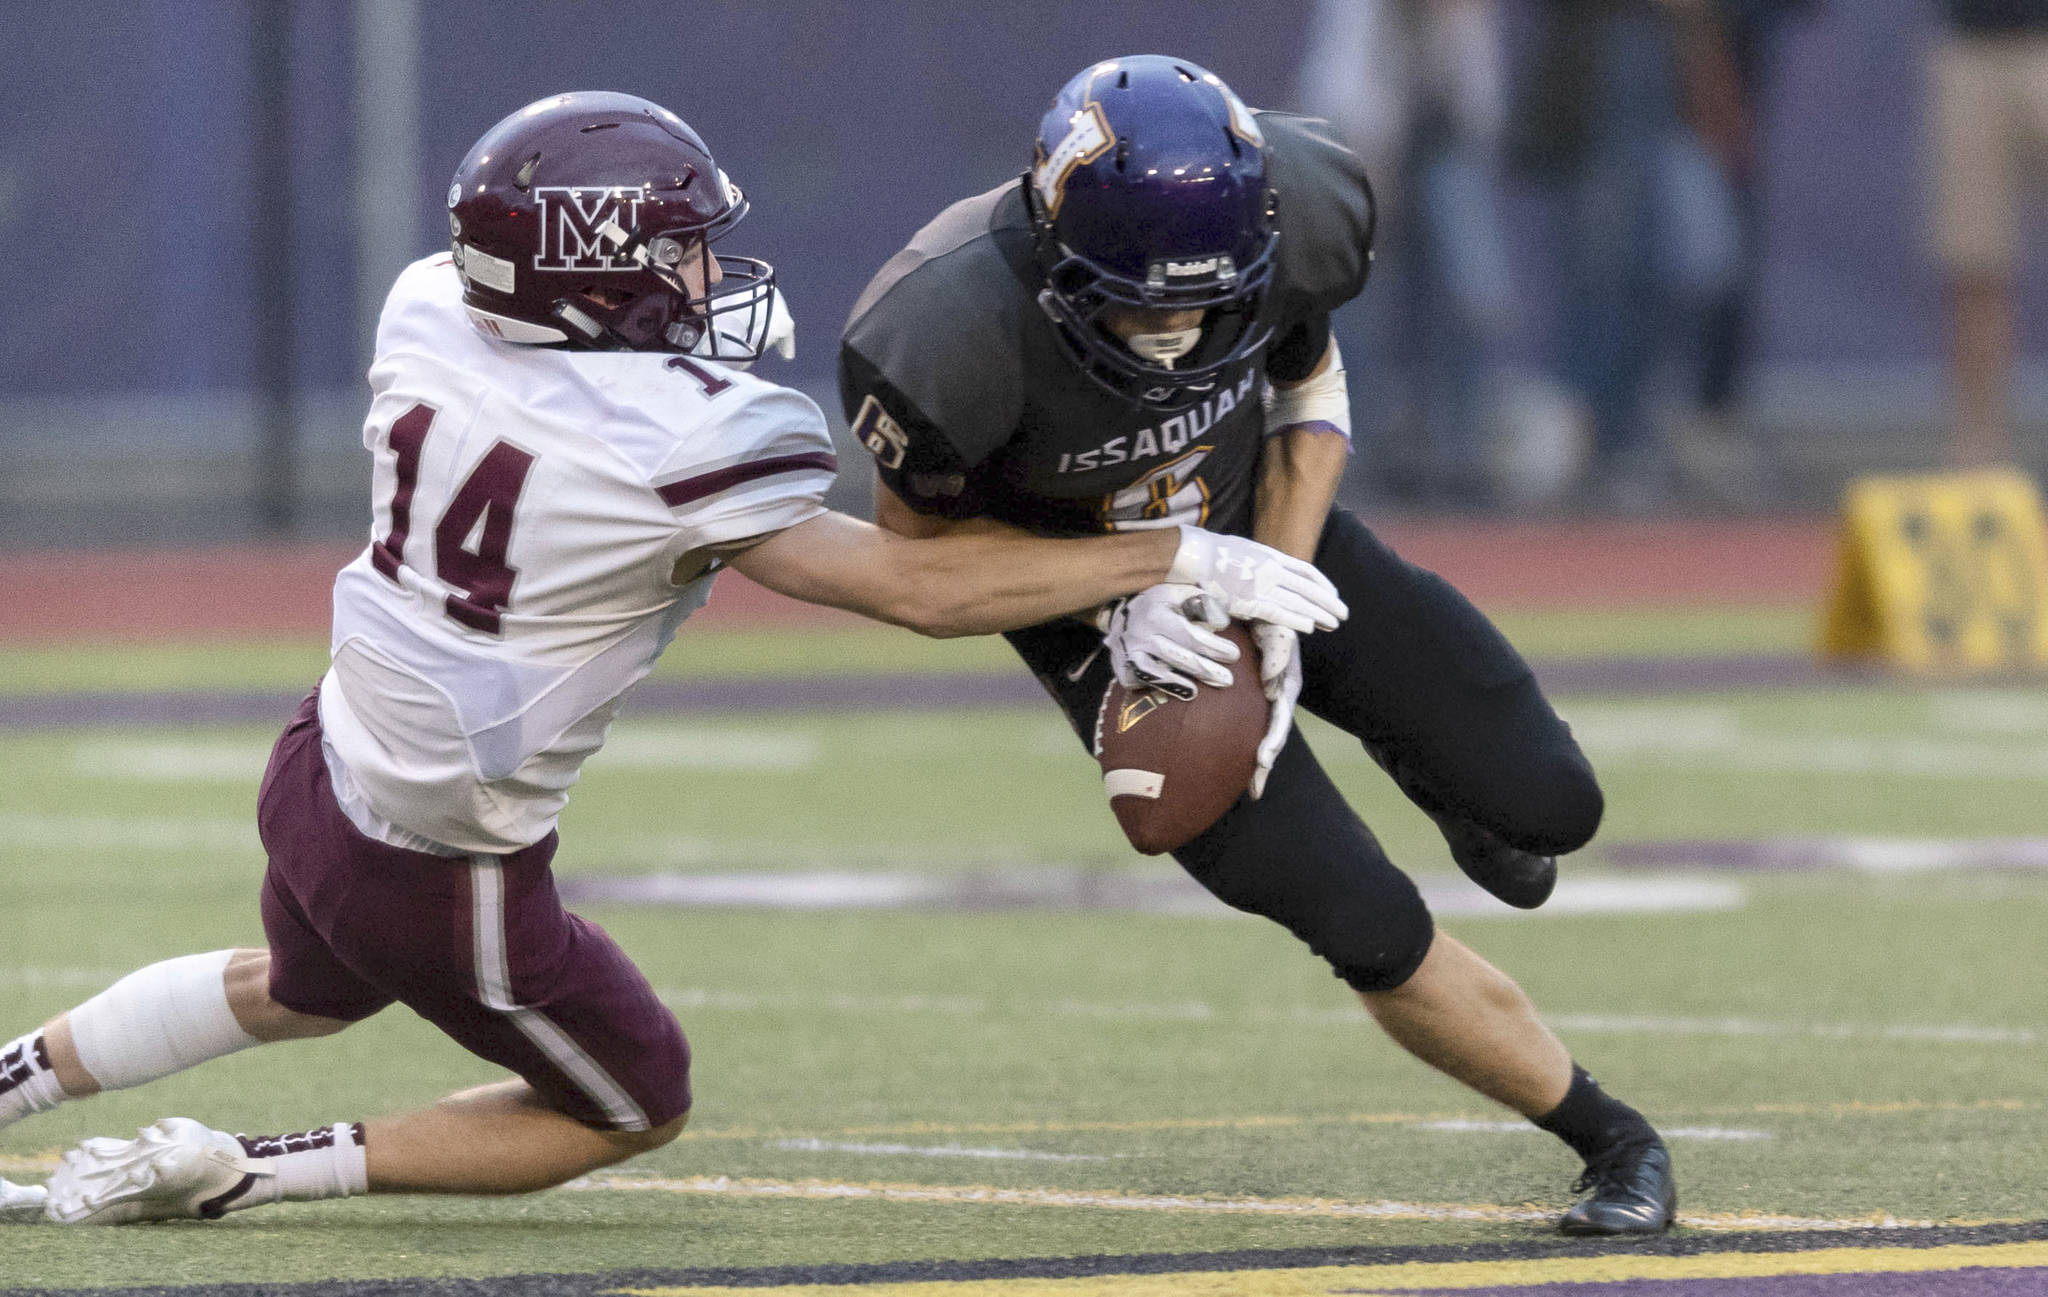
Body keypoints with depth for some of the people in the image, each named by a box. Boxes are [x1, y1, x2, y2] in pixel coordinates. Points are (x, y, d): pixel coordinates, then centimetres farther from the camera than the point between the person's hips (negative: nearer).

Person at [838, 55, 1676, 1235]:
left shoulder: (1292, 213, -28)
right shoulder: (954, 336, -38)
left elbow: (1308, 387, -5)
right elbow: (918, 535, -16)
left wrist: (1273, 601, -15)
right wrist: (1117, 596, -28)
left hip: (1262, 529, 3)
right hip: (1100, 610, -3)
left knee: (1545, 804, -1)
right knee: (1372, 932, -10)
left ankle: (1421, 760, 36)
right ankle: (1616, 1143, 11)